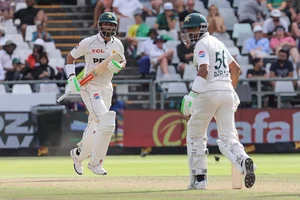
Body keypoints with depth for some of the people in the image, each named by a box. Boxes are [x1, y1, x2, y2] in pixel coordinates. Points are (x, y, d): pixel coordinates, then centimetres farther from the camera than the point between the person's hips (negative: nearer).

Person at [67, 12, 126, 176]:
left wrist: (118, 66, -8)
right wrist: (71, 77, -12)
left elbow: (123, 62, 16)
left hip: (107, 88, 6)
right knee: (106, 123, -21)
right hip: (90, 87, -6)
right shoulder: (89, 42, -11)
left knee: (95, 127, 15)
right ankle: (96, 163, -10)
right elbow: (70, 56, 1)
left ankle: (78, 154, 41)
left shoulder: (117, 44, 3)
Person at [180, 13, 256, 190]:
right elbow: (236, 68, 27)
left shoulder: (202, 44, -4)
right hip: (227, 92, 7)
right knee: (228, 138, 2)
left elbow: (204, 70, -20)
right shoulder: (218, 43, 21)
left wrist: (193, 94, -24)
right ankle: (244, 161, -29)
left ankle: (199, 179, 9)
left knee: (196, 136, 10)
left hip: (208, 92, -7)